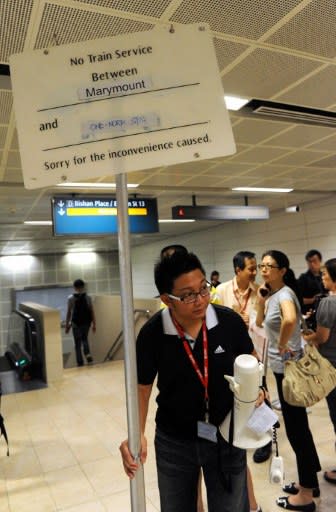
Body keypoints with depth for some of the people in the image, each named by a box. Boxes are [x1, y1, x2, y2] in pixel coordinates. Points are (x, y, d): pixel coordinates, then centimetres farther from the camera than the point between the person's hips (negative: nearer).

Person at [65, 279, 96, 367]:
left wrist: (67, 325, 4)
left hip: (76, 323, -2)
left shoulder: (71, 298, -5)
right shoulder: (88, 297, -1)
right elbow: (92, 311, -1)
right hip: (86, 322, 2)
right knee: (84, 338, 24)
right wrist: (94, 324, 5)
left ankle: (80, 362, 8)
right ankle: (87, 354, 0)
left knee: (77, 343, 8)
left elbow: (69, 312, -4)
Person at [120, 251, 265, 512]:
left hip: (226, 437, 0)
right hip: (173, 442, 1)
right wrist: (137, 434, -19)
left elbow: (251, 361, 3)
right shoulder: (152, 334, -20)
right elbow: (142, 388, -6)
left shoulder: (230, 321, -18)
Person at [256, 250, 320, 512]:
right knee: (297, 425, 19)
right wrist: (261, 300, -1)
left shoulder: (285, 293, -20)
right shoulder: (272, 294, 8)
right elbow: (260, 323, 12)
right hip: (282, 366, 9)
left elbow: (290, 319, -41)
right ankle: (309, 481, 36)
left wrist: (282, 344, -25)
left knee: (296, 427, 3)